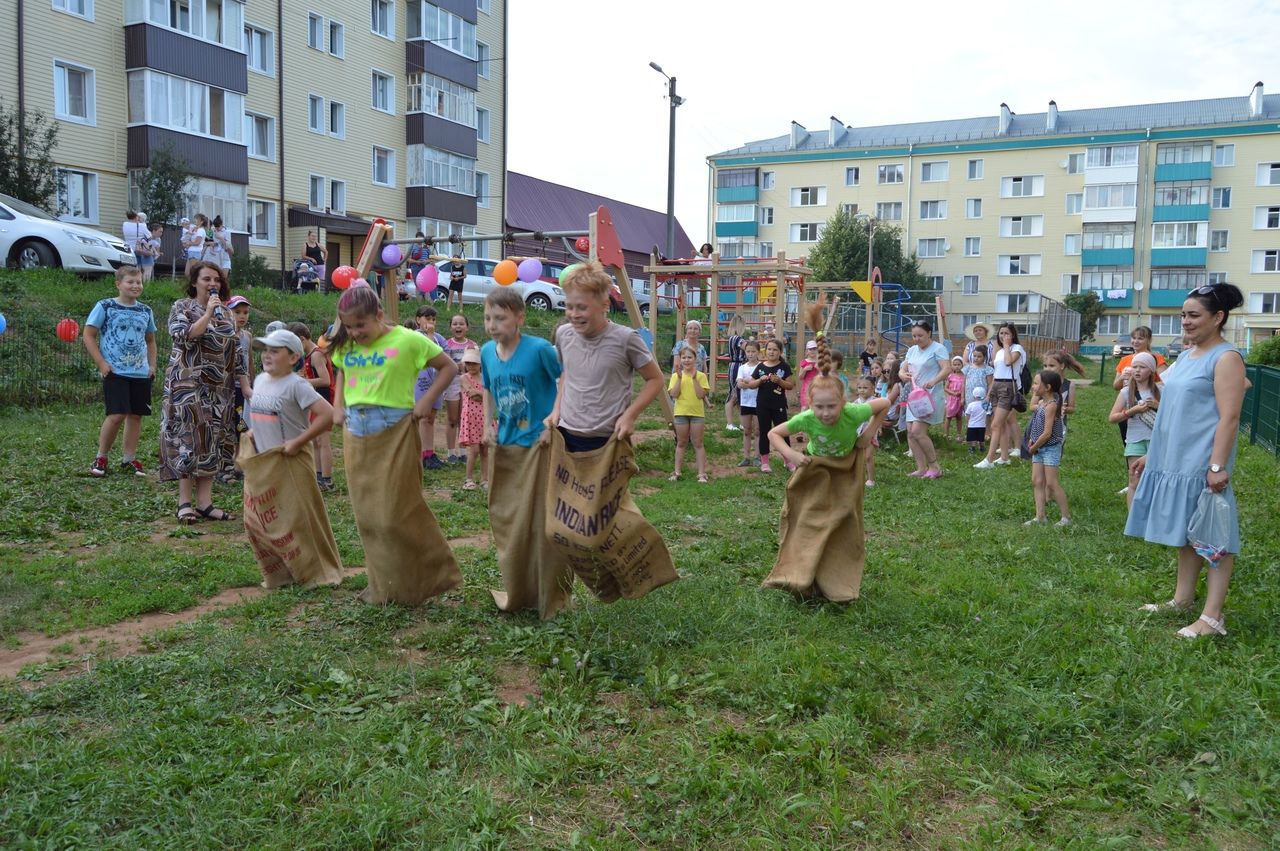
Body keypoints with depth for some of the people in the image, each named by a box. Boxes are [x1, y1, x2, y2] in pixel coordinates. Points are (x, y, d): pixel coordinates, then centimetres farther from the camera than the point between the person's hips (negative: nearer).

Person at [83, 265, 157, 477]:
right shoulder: (105, 307, -2)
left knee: (136, 415, 6)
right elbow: (88, 335, -2)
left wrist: (152, 365, 10)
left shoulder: (146, 311, 11)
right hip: (115, 372, -5)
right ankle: (100, 458, 6)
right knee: (117, 415, -11)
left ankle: (129, 459, 17)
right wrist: (101, 363, -9)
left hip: (141, 373, 5)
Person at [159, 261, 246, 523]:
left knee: (212, 443, 3)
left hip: (219, 390, 5)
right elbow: (185, 337, -16)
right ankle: (185, 503, -2)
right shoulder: (181, 307, 1)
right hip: (188, 386, -5)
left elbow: (235, 353, 16)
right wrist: (208, 313, -17)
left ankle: (204, 503, 5)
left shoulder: (226, 314, 15)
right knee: (190, 440, -8)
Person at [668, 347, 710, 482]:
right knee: (681, 443, 10)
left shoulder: (700, 376, -2)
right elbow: (674, 395, -10)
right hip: (681, 412, 1)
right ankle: (677, 472, 16)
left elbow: (701, 395, -12)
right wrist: (679, 378, -16)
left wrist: (694, 378, -17)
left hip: (697, 413, -1)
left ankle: (702, 474, 4)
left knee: (698, 443, 2)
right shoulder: (676, 375, 1)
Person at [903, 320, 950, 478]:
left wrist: (934, 381, -35)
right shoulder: (912, 350, 14)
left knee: (917, 431, -16)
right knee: (910, 432, 2)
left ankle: (934, 467, -1)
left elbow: (947, 369, -18)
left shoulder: (938, 349, -7)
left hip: (931, 396, -8)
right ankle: (921, 469, 9)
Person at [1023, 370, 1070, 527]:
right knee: (1036, 482, 6)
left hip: (1050, 448, -9)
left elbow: (1047, 433, -21)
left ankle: (1066, 517, 5)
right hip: (1038, 448, 9)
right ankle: (1040, 517, 10)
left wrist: (1034, 447, -11)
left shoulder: (1051, 405, -19)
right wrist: (1032, 441, 2)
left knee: (1051, 483, -6)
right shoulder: (1042, 402, 7)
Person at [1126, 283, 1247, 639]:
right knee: (1186, 534, 15)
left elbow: (1229, 417, -18)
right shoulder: (1185, 357, 14)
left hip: (1202, 465, -8)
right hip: (1174, 462, 8)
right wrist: (1151, 453, 19)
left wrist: (1217, 466, -23)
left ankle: (1213, 617, 1)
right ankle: (1182, 599, 25)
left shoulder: (1225, 358, -11)